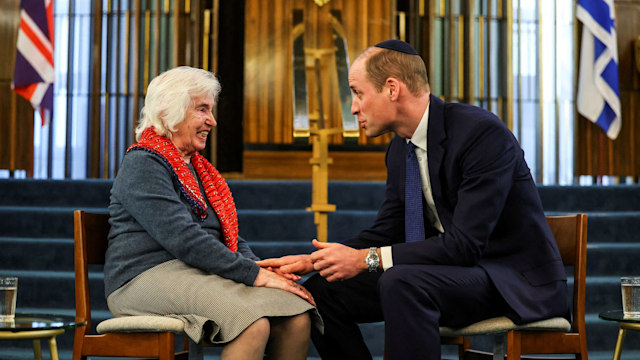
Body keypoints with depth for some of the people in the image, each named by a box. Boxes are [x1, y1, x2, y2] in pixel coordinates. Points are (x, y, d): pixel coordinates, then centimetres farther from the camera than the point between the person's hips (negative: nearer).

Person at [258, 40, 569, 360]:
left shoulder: (482, 132, -21)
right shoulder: (400, 149, 5)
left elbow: (466, 243, -27)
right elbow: (385, 232, 12)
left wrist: (366, 259, -26)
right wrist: (313, 261, -4)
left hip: (516, 280, -8)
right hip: (448, 269, 8)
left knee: (401, 283, -36)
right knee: (322, 291, -3)